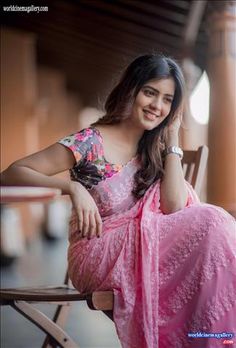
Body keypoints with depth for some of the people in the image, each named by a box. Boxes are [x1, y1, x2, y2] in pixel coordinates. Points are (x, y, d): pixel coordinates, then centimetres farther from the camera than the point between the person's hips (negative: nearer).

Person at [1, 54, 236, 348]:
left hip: (140, 248, 6)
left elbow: (174, 207, -8)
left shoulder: (154, 148, 8)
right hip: (96, 255, -6)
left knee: (208, 221, -20)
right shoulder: (90, 142, -10)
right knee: (209, 223, -21)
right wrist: (74, 187, -29)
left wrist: (172, 139, -4)